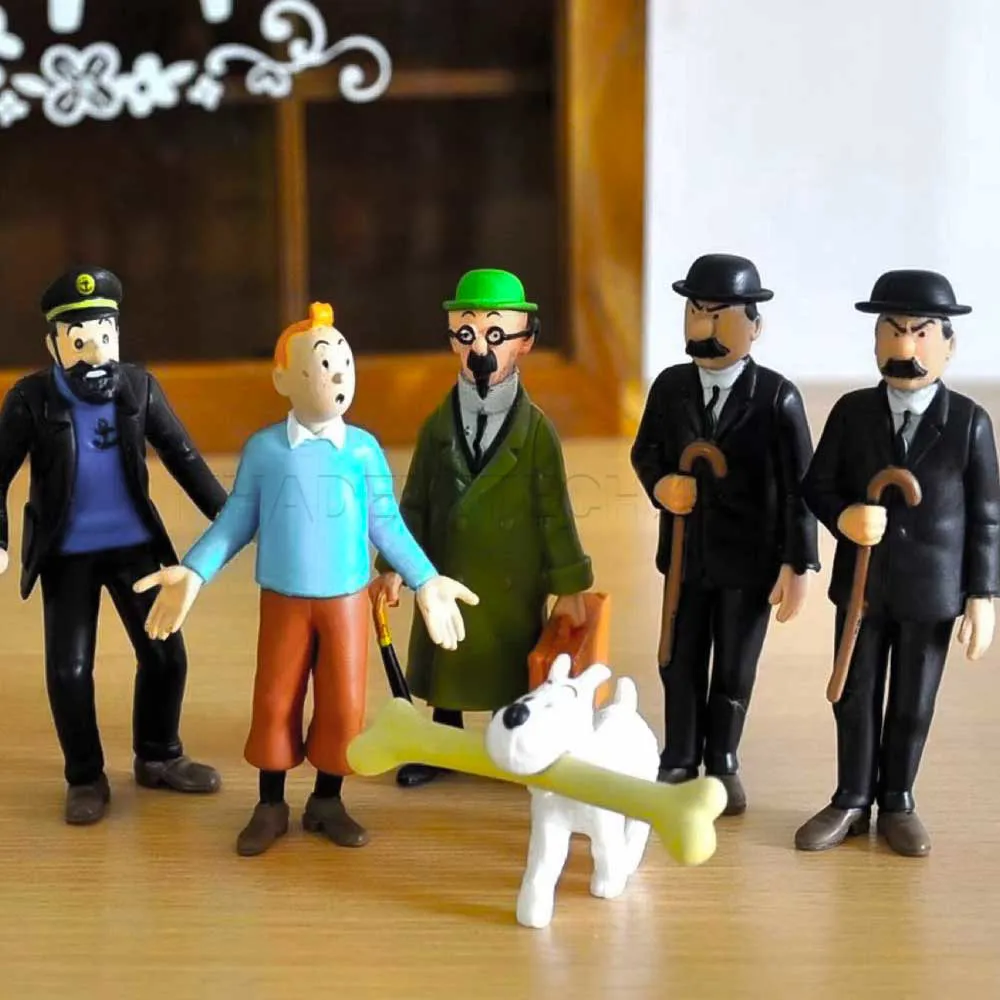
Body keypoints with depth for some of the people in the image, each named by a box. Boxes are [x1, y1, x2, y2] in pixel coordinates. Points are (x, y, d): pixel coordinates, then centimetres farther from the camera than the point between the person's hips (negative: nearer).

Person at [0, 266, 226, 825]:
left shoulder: (140, 388, -6)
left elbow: (183, 457, 0)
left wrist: (228, 517, -2)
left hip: (135, 546, 2)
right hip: (67, 555, -2)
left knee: (166, 654, 5)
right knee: (69, 669, 1)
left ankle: (158, 758, 27)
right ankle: (86, 779, 19)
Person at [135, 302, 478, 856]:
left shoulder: (364, 448, -5)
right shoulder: (262, 448, -5)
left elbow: (387, 525, 2)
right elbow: (236, 522, 2)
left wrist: (425, 581, -1)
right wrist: (192, 573, -6)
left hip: (346, 600, 1)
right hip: (283, 599, 0)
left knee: (343, 704, 5)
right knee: (275, 701, 6)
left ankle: (327, 801, 23)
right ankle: (270, 806, 21)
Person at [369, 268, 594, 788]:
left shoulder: (537, 430, -8)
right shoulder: (437, 425, 0)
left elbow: (555, 511, -6)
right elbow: (415, 502, 3)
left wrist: (567, 585, -6)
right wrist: (393, 566, -3)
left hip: (513, 581, -3)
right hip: (446, 575, 3)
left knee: (510, 666, 9)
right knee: (444, 663, 15)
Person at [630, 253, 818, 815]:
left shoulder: (777, 396, -12)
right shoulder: (670, 386, -2)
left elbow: (800, 485, -9)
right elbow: (645, 450, 13)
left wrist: (798, 564, -12)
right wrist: (659, 484, -11)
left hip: (750, 558, -3)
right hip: (686, 553, 3)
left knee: (736, 669, 11)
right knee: (680, 663, 12)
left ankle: (723, 764, 31)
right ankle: (680, 761, 31)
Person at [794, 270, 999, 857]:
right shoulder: (852, 412, -2)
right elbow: (817, 486, 4)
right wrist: (842, 517, -19)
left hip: (932, 588, -1)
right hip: (861, 582, 2)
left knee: (914, 703, 10)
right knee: (855, 696, 11)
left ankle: (898, 803, 27)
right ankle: (852, 802, 26)